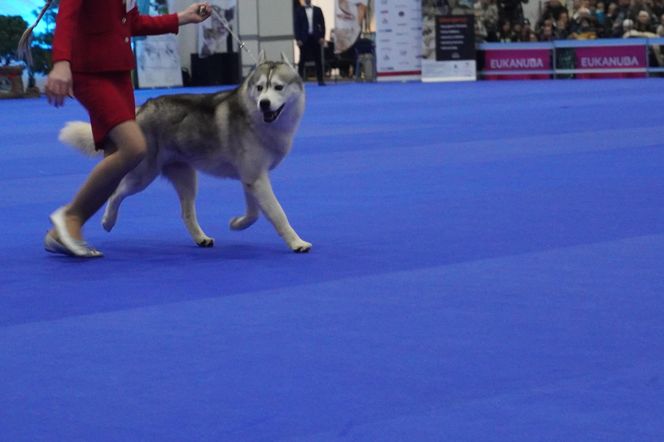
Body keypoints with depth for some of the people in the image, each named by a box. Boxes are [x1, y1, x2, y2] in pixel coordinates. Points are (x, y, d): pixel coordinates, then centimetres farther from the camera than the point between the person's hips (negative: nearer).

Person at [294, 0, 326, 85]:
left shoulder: (317, 10, 9)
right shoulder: (299, 10, 5)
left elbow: (322, 24, 6)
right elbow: (296, 25, 0)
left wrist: (322, 37, -4)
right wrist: (298, 39, -8)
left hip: (316, 38, 2)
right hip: (304, 38, -2)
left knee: (318, 60, 2)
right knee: (302, 60, 1)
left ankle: (320, 80, 4)